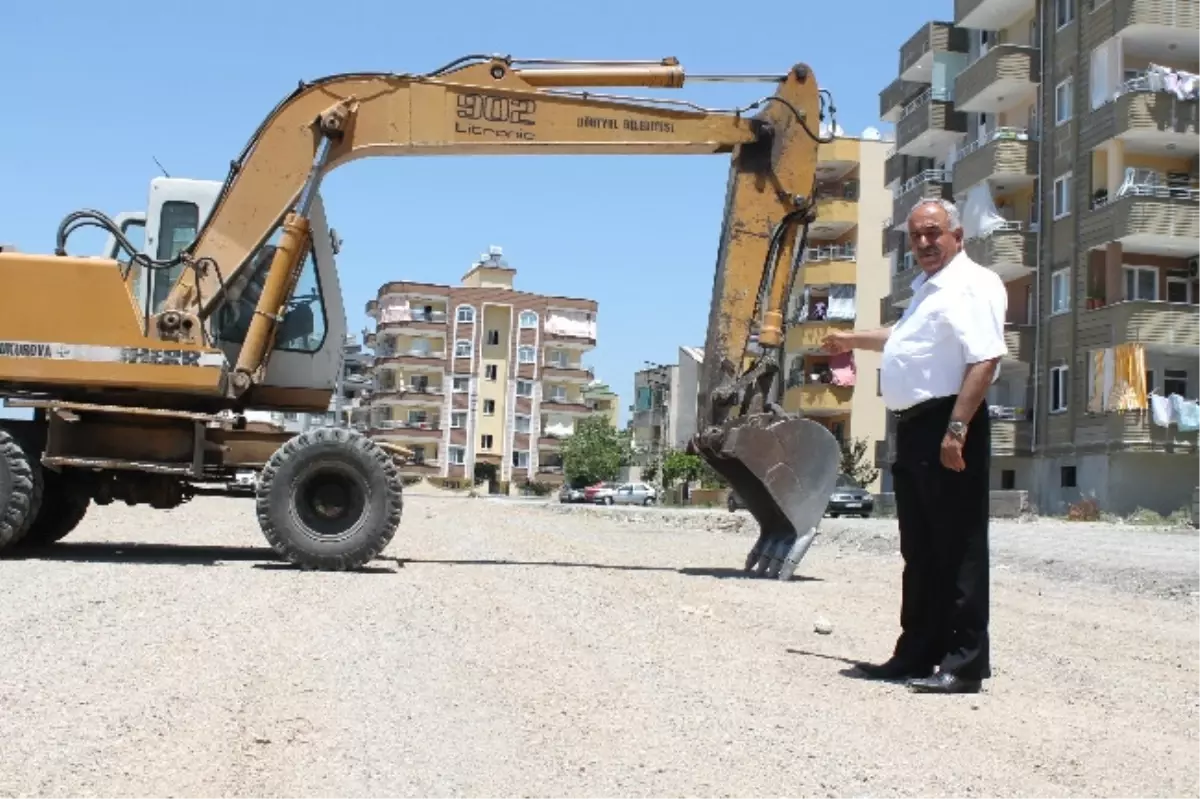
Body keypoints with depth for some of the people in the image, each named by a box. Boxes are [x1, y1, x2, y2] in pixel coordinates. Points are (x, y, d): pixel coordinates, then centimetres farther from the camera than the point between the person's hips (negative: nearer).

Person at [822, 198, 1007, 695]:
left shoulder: (971, 285, -9)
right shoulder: (927, 290, 22)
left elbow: (985, 360, -21)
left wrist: (957, 429, -28)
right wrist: (854, 340, 55)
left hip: (947, 429, -10)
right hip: (913, 429, 10)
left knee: (958, 549, -6)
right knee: (919, 550, 14)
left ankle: (964, 663, -1)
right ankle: (917, 654, 23)